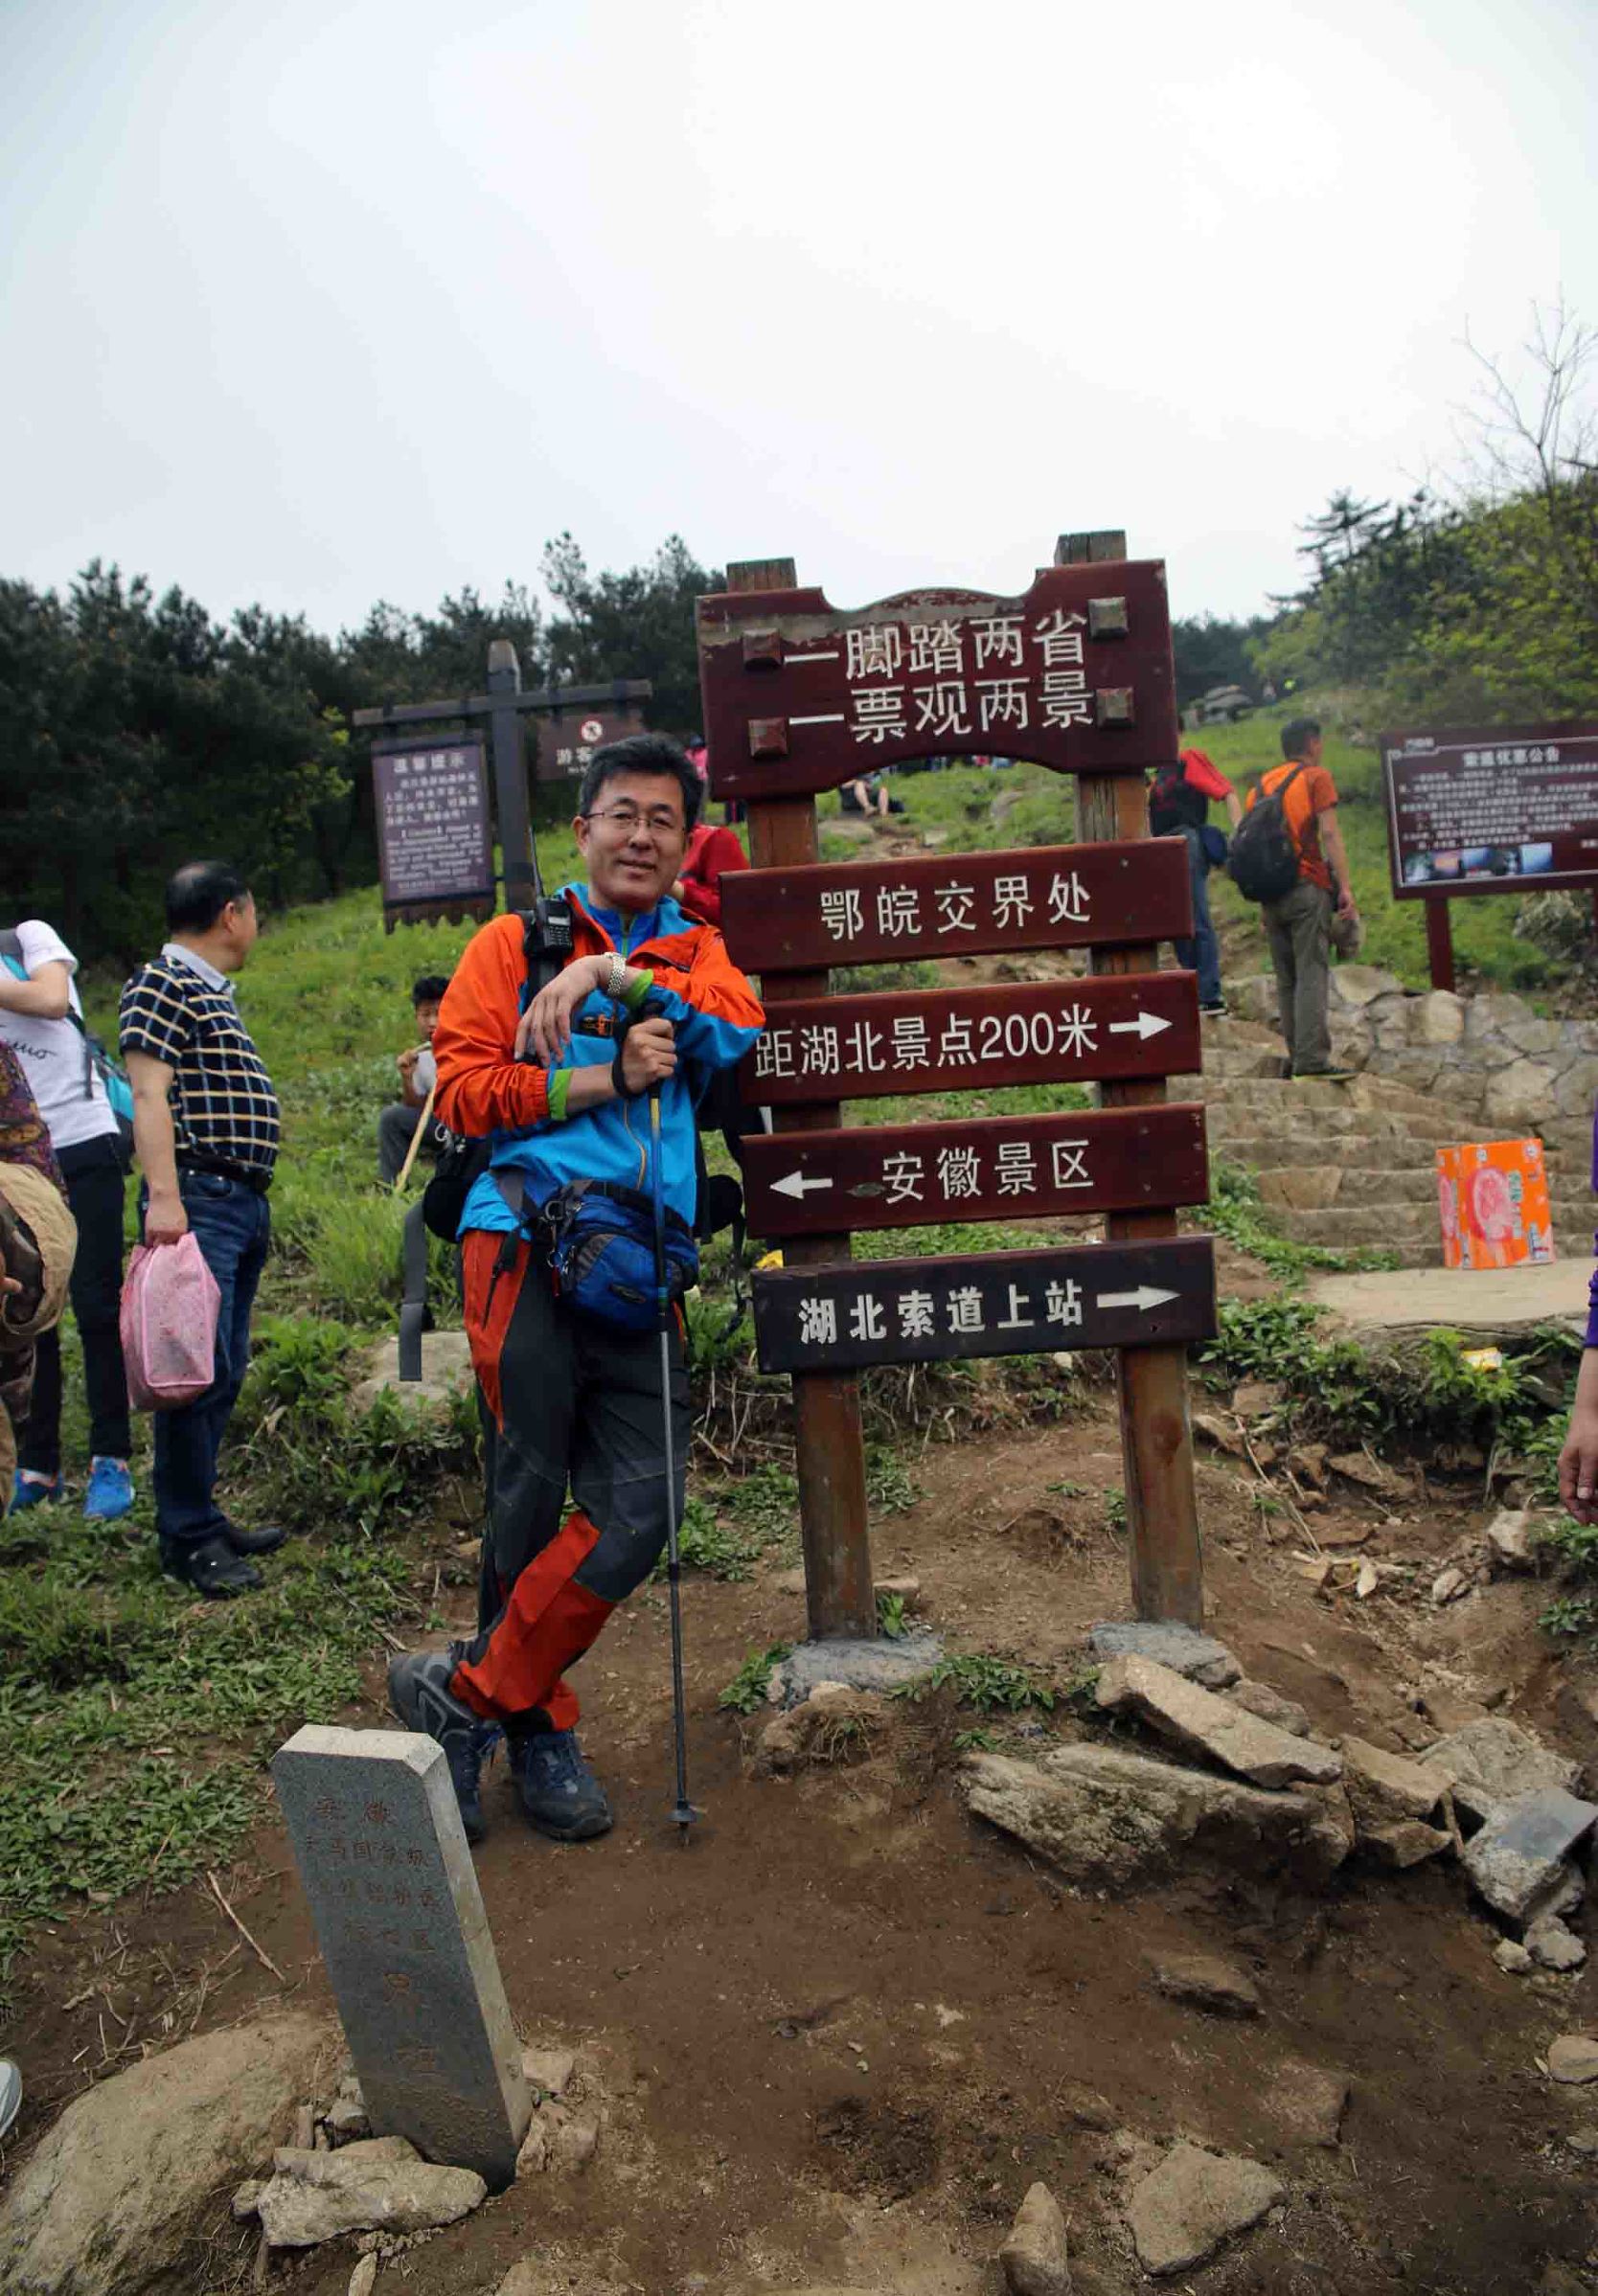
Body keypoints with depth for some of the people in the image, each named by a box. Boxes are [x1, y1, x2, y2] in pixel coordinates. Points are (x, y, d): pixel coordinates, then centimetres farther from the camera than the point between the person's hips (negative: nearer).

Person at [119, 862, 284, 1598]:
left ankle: (204, 1520, 21)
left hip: (244, 1203, 9)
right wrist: (164, 1196, -23)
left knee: (225, 1373, 12)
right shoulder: (163, 981, -5)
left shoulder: (213, 992, 21)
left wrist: (252, 1198, 18)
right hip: (199, 1198, -9)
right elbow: (149, 1093, -15)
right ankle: (187, 1537, 0)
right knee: (199, 1369, -8)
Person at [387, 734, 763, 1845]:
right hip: (529, 1241, -3)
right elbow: (463, 1088, 1)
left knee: (638, 1512, -3)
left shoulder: (696, 950, 20)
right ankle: (536, 1725, 20)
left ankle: (468, 1692, 14)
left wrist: (614, 974, -13)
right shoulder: (515, 943, 12)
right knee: (531, 1492, -1)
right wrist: (602, 1078, -8)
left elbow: (739, 1028, -3)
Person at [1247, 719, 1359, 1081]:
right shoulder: (1316, 777, 2)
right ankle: (1312, 1060, -15)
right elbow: (1329, 834, -8)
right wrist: (1345, 887, -11)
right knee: (1312, 976, -9)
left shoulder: (1260, 785, 19)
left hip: (1271, 891, 6)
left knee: (1287, 980, 8)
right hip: (1308, 888, -6)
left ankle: (1296, 1058, 8)